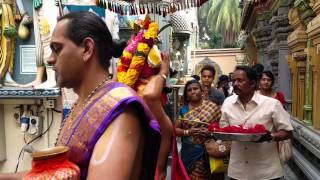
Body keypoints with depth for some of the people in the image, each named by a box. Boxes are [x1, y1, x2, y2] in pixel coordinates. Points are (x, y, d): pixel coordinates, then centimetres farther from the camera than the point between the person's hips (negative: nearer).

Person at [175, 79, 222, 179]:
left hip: (207, 152, -2)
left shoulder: (212, 107, -3)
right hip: (188, 152, 2)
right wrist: (187, 132, -14)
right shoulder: (183, 110, 3)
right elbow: (176, 129, 3)